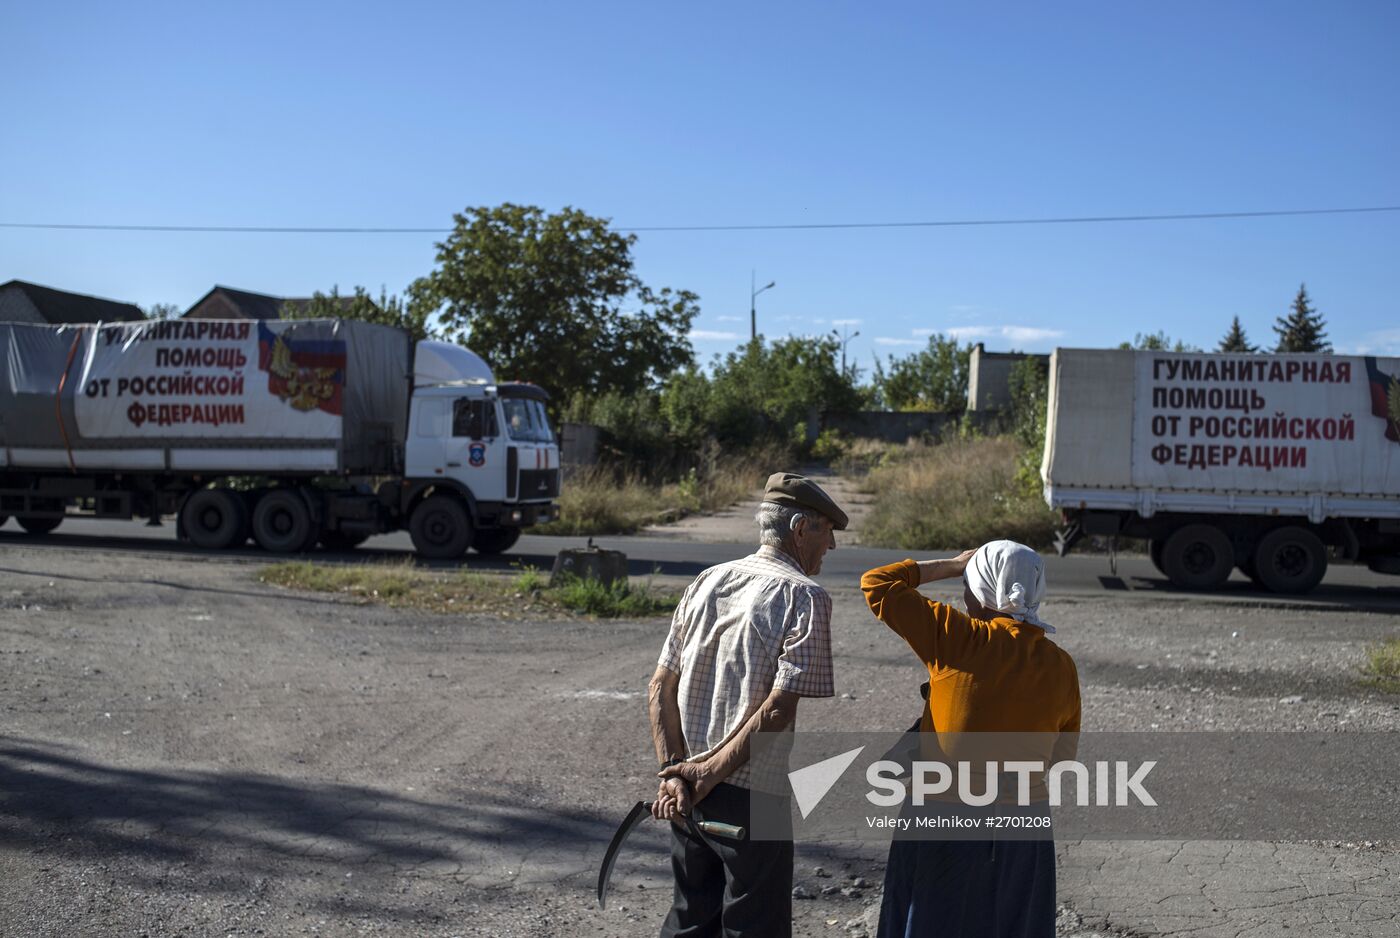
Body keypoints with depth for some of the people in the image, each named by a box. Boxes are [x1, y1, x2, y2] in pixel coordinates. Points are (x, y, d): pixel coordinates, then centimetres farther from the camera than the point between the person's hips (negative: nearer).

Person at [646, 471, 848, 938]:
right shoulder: (805, 597, -12)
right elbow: (778, 711, -21)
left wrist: (673, 772, -2)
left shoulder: (706, 582, 6)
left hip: (683, 797, 6)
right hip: (751, 797, -6)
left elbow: (660, 688, 3)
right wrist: (709, 773, -15)